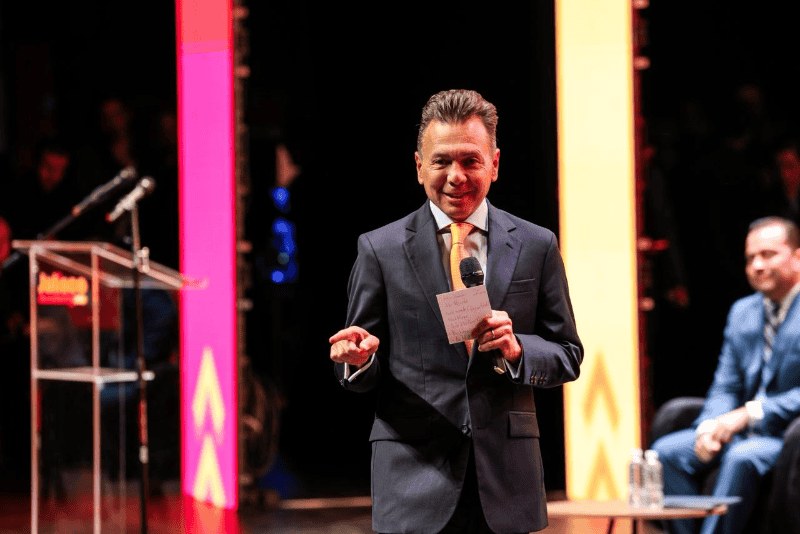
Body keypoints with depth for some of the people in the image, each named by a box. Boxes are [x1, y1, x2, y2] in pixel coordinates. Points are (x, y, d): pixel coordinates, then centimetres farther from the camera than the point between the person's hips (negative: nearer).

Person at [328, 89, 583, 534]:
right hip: (414, 481, -1)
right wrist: (360, 359, -18)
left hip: (507, 480, 2)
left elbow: (568, 355, 9)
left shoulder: (536, 246, 8)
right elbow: (364, 376, 6)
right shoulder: (380, 249, 4)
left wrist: (516, 348, -12)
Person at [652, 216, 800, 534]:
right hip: (741, 431, 7)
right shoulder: (742, 311, 15)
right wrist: (710, 426, -8)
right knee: (667, 451, -13)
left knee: (742, 458, -35)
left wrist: (749, 414, -21)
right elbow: (725, 387, 14)